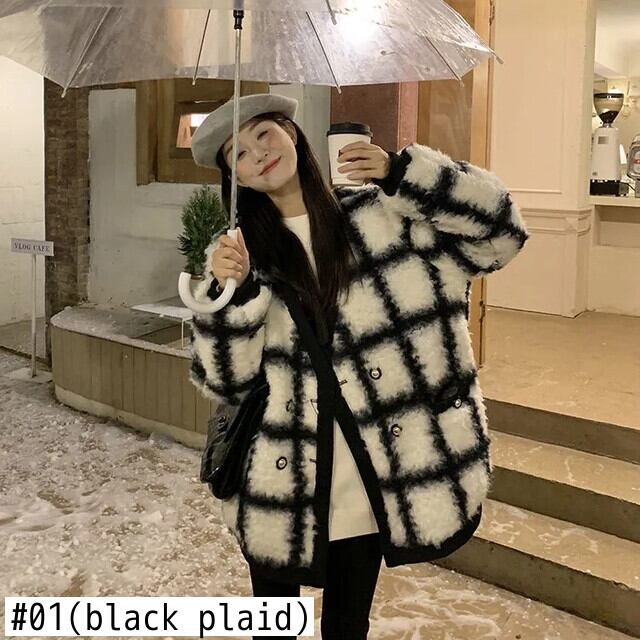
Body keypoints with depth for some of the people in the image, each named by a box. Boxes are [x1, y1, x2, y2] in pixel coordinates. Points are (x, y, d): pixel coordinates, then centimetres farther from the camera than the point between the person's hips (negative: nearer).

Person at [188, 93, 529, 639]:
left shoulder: (383, 216, 1)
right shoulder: (237, 250, 1)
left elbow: (499, 232, -6)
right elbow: (224, 382, -4)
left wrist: (401, 172, -15)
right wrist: (230, 292, -21)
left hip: (375, 485, 0)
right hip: (280, 485, 1)